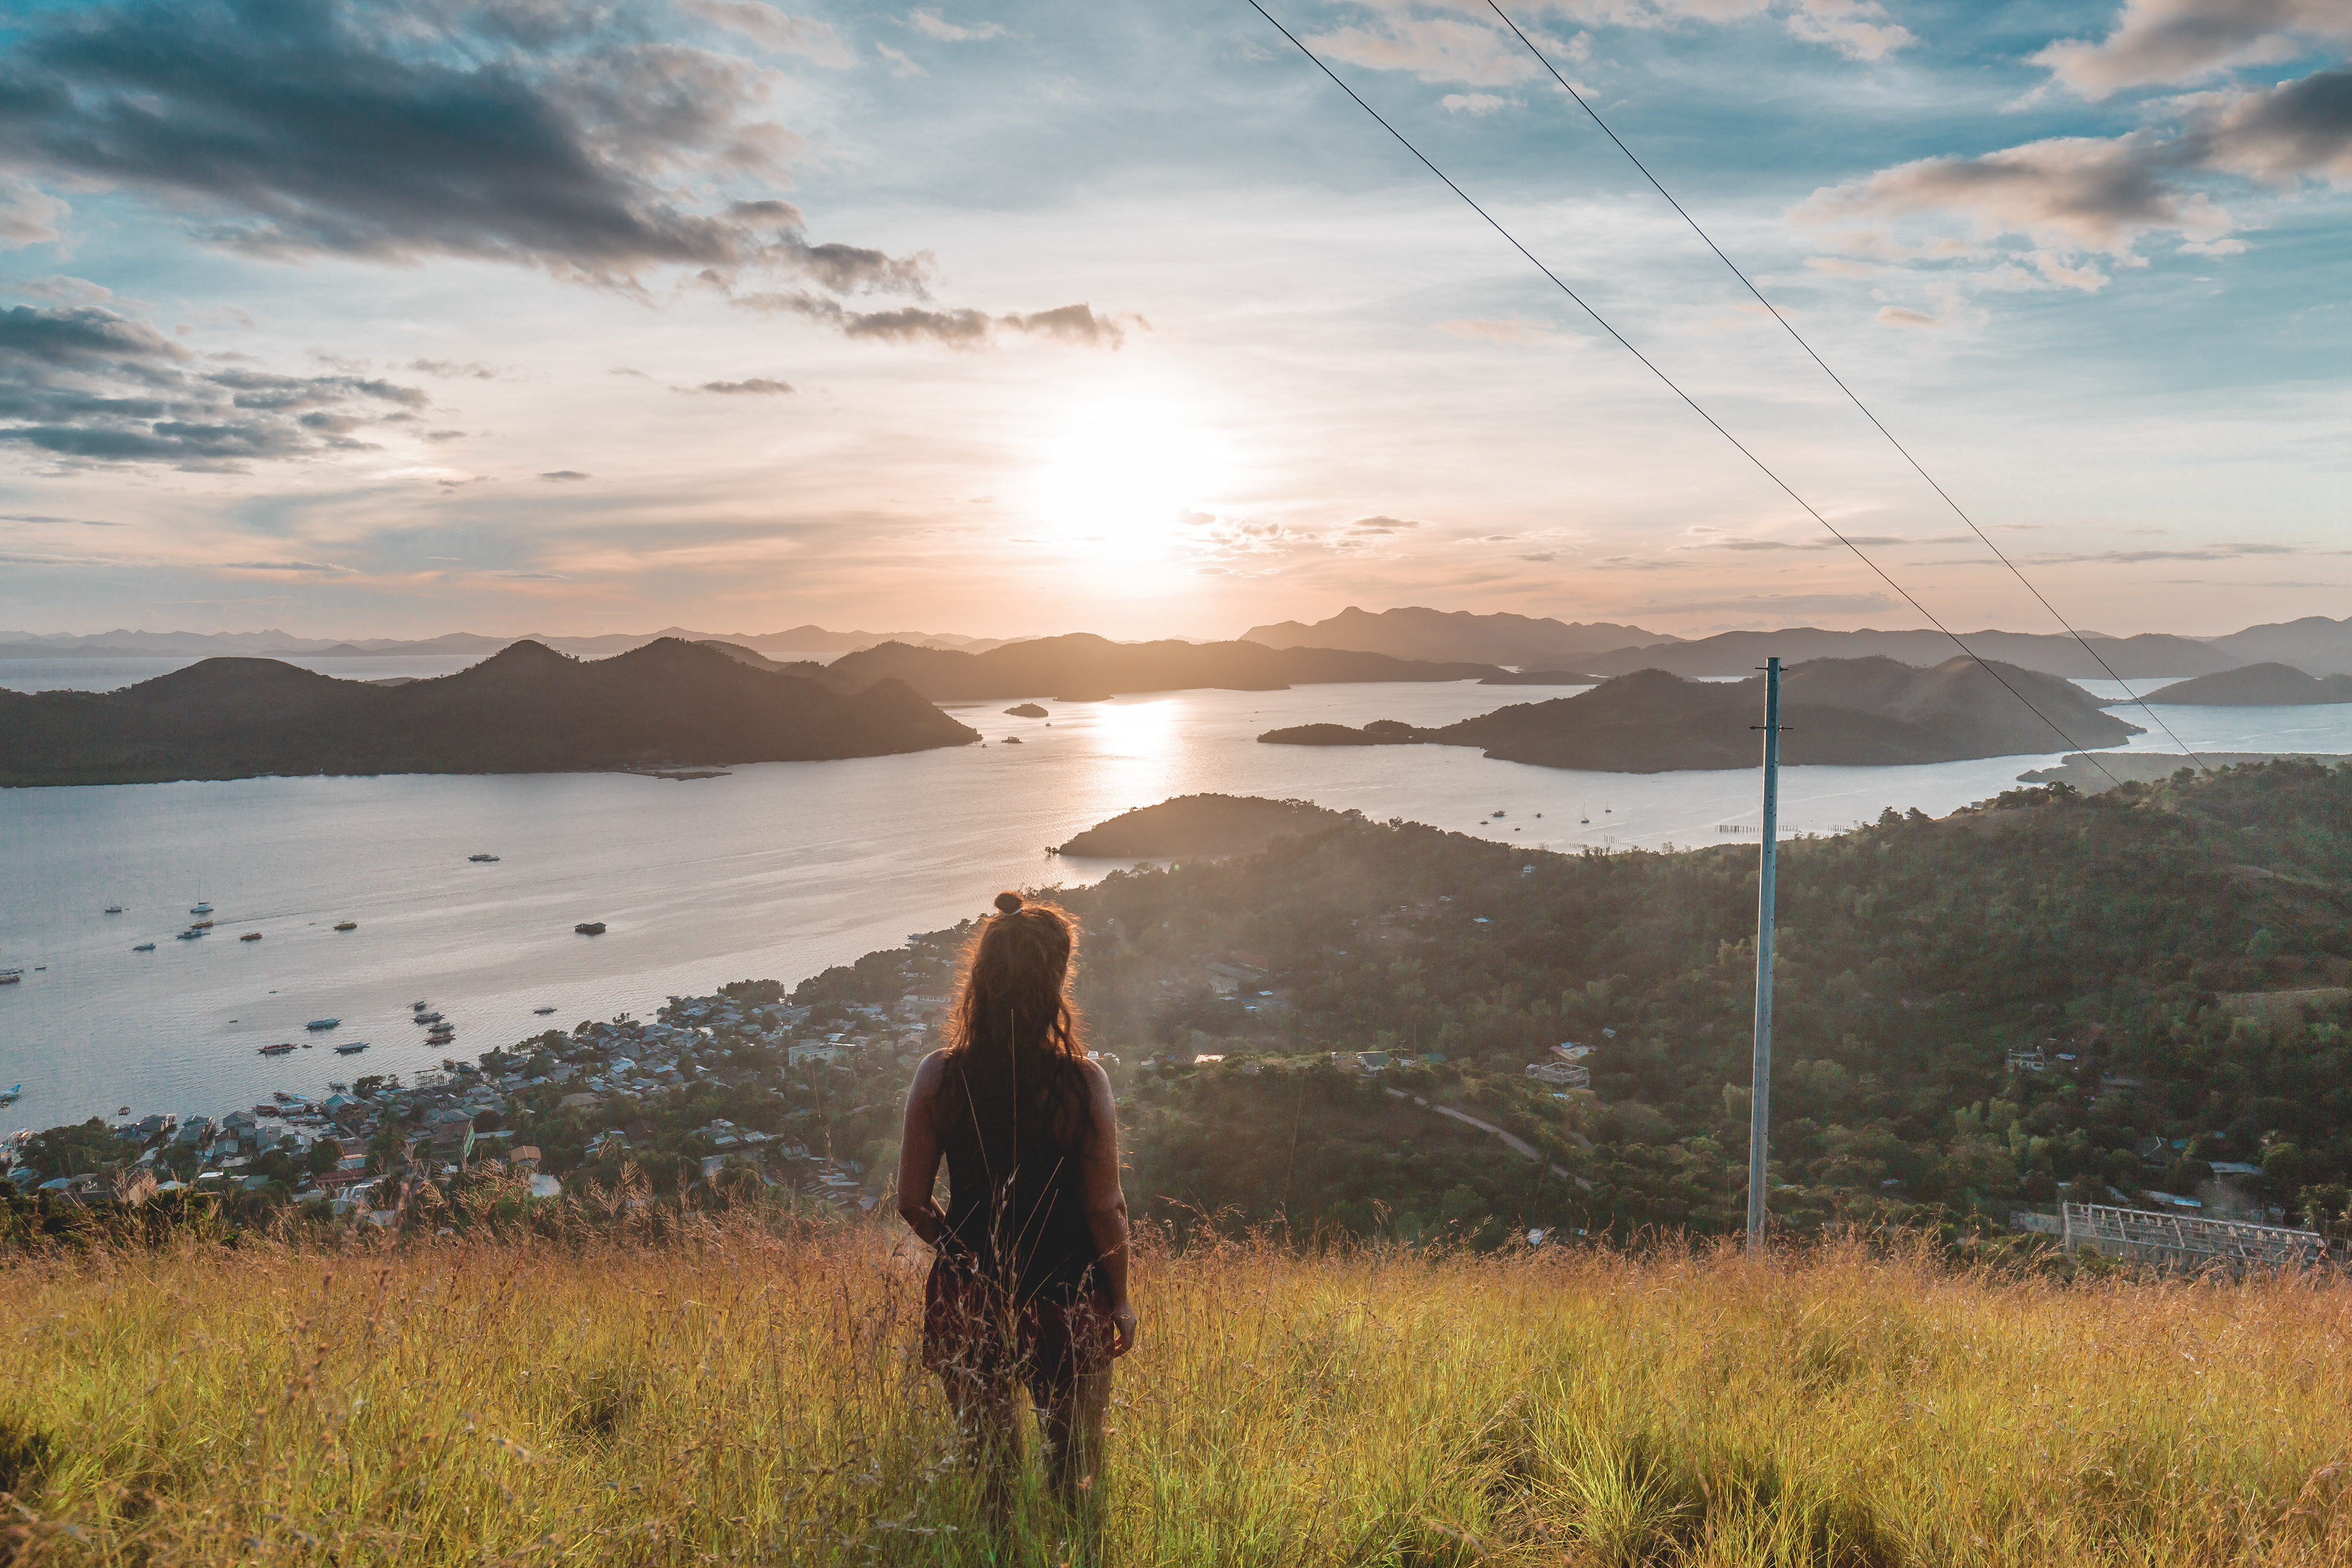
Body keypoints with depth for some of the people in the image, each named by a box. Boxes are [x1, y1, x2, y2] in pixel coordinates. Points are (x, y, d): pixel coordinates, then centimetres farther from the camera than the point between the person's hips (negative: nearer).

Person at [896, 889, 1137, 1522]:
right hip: (1066, 1305, -2)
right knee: (1074, 1482, 20)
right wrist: (1119, 1300, 3)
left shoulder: (940, 1076, -11)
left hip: (967, 1306, 2)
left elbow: (913, 1203, -4)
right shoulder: (1083, 1081, -18)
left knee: (985, 1475, 21)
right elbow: (1104, 1209, -12)